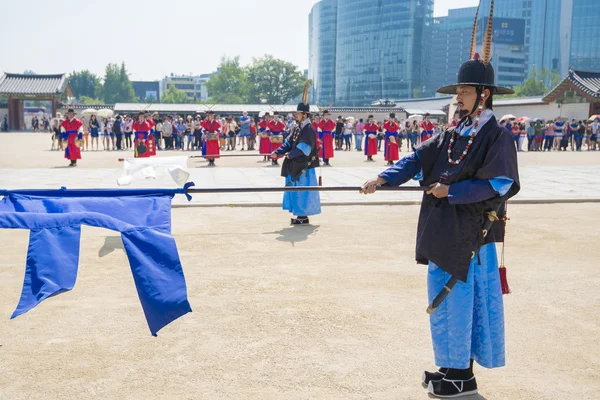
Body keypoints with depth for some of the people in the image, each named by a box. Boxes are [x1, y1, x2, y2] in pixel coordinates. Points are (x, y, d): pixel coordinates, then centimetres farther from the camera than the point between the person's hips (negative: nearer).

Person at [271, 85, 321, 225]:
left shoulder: (309, 129, -15)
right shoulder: (297, 128, 12)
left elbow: (304, 148, -21)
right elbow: (288, 143, 11)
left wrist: (290, 154, -17)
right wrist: (278, 152, -1)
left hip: (304, 166, -9)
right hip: (296, 165, 9)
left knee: (303, 191, -2)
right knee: (297, 190, 13)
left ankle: (303, 217, 7)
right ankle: (300, 215, 21)